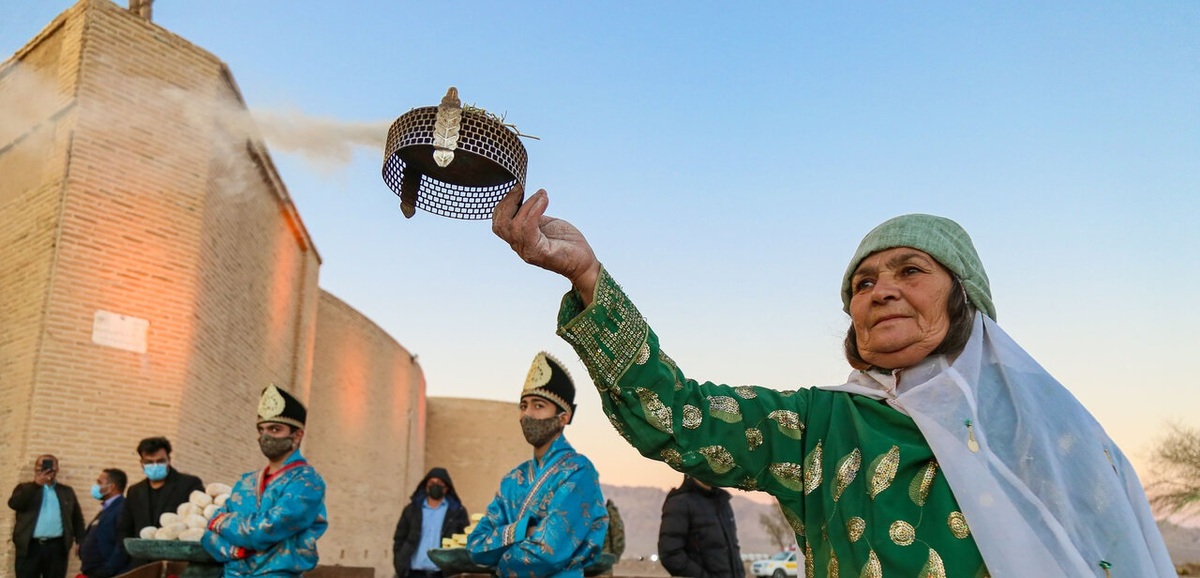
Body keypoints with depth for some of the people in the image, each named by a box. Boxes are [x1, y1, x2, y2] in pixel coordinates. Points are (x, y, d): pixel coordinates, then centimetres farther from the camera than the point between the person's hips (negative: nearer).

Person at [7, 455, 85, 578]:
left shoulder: (67, 491, 14)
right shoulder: (25, 488, 10)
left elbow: (77, 518, 13)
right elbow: (14, 504, -11)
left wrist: (80, 541, 4)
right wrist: (36, 484, -16)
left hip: (57, 547, 1)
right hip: (30, 546, -1)